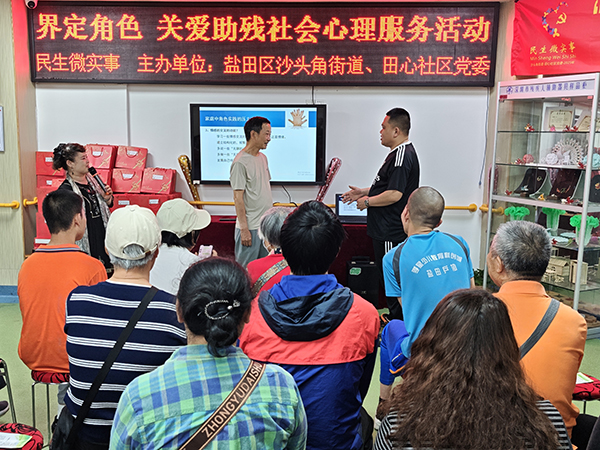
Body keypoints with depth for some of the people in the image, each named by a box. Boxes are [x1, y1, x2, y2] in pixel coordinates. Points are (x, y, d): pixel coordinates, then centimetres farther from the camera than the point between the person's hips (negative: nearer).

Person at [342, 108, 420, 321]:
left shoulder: (402, 156, -19)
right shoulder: (400, 153, 16)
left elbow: (394, 194, -27)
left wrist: (367, 201, -14)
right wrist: (363, 192, 21)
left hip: (391, 232, -11)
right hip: (386, 229, 11)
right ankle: (396, 321, 28)